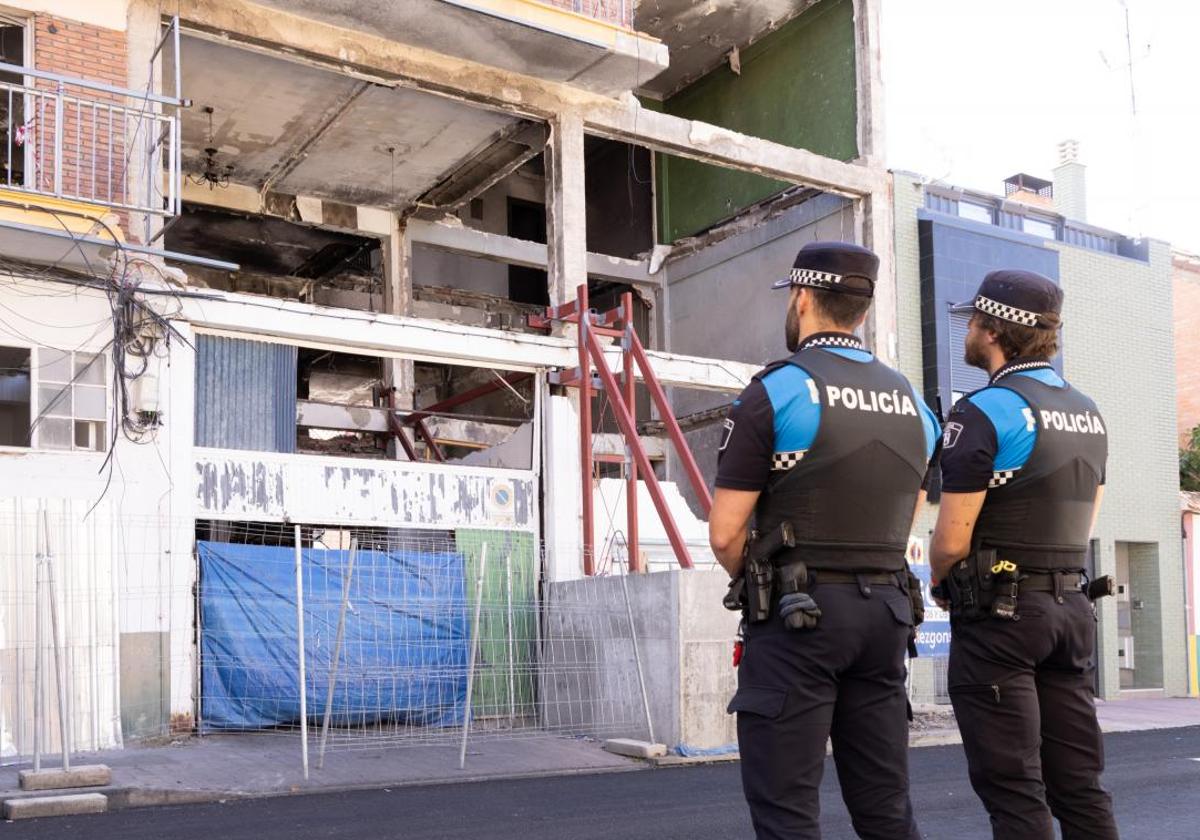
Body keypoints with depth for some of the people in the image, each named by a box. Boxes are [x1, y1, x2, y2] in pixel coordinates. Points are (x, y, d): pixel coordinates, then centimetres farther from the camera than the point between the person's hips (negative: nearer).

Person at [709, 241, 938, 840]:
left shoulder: (774, 392, -9)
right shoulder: (912, 402, 11)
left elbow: (725, 534, -10)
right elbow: (902, 525, 15)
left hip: (797, 615, -6)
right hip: (886, 611, 6)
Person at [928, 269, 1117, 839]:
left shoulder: (984, 412, -14)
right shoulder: (1088, 413, 11)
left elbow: (951, 540, -14)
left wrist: (941, 584, 5)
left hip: (998, 615, -7)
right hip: (1070, 608, 7)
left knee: (1014, 790, -2)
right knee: (1079, 783, 11)